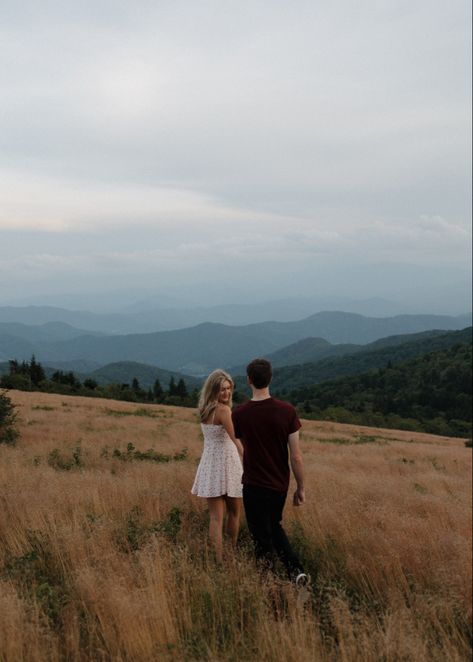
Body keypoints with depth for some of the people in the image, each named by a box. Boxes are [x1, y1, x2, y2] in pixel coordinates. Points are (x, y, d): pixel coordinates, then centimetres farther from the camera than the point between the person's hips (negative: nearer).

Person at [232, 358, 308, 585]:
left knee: (262, 537, 9)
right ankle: (296, 570, 13)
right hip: (280, 484, 3)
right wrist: (301, 487, 2)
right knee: (274, 526, 25)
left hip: (254, 485, -3)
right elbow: (296, 457, -10)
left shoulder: (239, 414, -12)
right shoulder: (287, 411, -12)